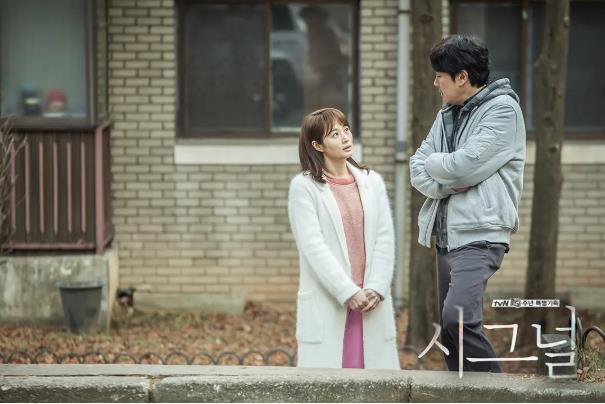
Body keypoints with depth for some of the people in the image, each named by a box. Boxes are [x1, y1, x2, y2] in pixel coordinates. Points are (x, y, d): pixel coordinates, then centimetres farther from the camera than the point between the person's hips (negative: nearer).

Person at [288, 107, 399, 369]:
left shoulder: (372, 181, 12)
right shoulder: (304, 186, -1)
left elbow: (385, 240, 6)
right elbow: (314, 246, -8)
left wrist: (376, 289, -7)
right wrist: (349, 293, -14)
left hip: (372, 302, 4)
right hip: (328, 303, -3)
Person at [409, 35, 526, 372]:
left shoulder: (503, 110, -7)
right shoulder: (447, 114, 17)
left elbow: (464, 165, -17)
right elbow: (418, 169, 11)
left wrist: (434, 163, 2)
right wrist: (446, 183, -8)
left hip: (479, 234, -9)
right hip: (446, 237, 9)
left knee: (456, 317, -25)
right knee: (452, 331, 9)